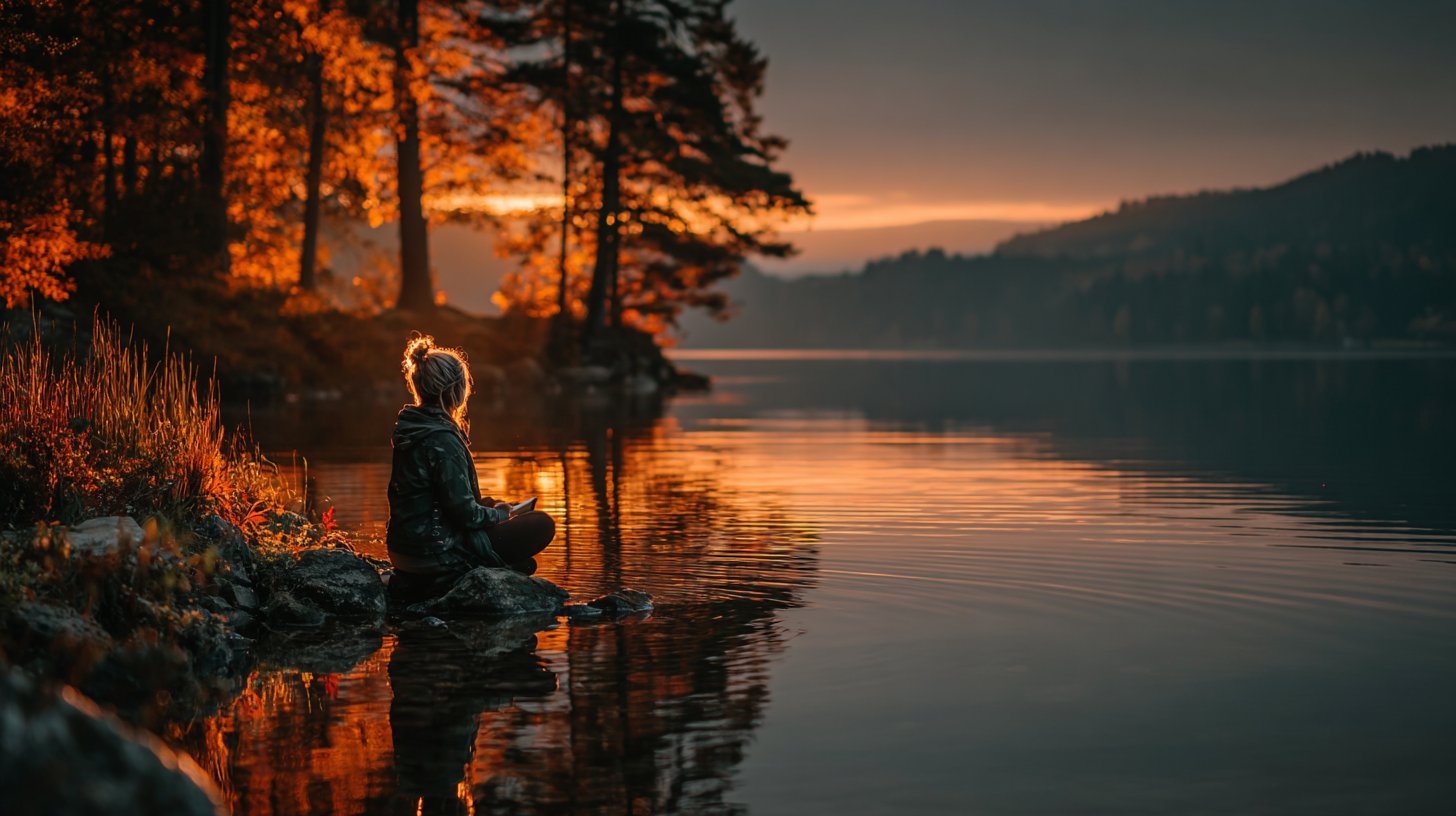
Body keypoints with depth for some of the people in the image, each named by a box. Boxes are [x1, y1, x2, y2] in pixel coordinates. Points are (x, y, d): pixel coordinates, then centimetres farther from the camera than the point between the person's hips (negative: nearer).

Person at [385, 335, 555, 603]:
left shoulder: (410, 429, 7)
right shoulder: (442, 440, -21)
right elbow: (464, 513, -19)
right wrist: (499, 514, -1)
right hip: (434, 555, -9)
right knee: (541, 525, -5)